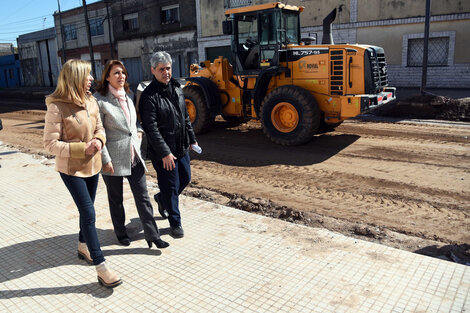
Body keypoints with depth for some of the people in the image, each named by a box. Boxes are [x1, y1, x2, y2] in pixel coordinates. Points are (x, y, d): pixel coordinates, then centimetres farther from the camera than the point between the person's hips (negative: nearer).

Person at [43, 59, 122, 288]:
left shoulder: (91, 101, -1)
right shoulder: (57, 107, -19)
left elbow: (99, 127, 10)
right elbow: (50, 144, -18)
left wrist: (99, 140, -11)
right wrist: (82, 149, -24)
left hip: (92, 165, 7)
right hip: (71, 169, -6)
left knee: (86, 210, 20)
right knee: (89, 214, -7)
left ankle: (83, 246, 43)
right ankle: (101, 267, 0)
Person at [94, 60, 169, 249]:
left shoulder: (127, 96, 10)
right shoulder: (100, 100, -11)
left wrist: (139, 129, 5)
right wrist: (105, 160, -14)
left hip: (133, 155, 5)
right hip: (114, 158, -5)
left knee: (143, 197, 5)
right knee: (116, 199, 13)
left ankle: (152, 235, 13)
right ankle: (120, 233, 33)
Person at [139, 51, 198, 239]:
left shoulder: (177, 88, 9)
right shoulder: (149, 96, -16)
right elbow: (151, 128, -19)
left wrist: (191, 139, 17)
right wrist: (164, 153, -22)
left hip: (181, 147, 8)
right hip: (163, 152, -8)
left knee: (185, 178, 19)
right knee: (171, 186, 1)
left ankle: (162, 198, 45)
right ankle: (175, 224, 18)